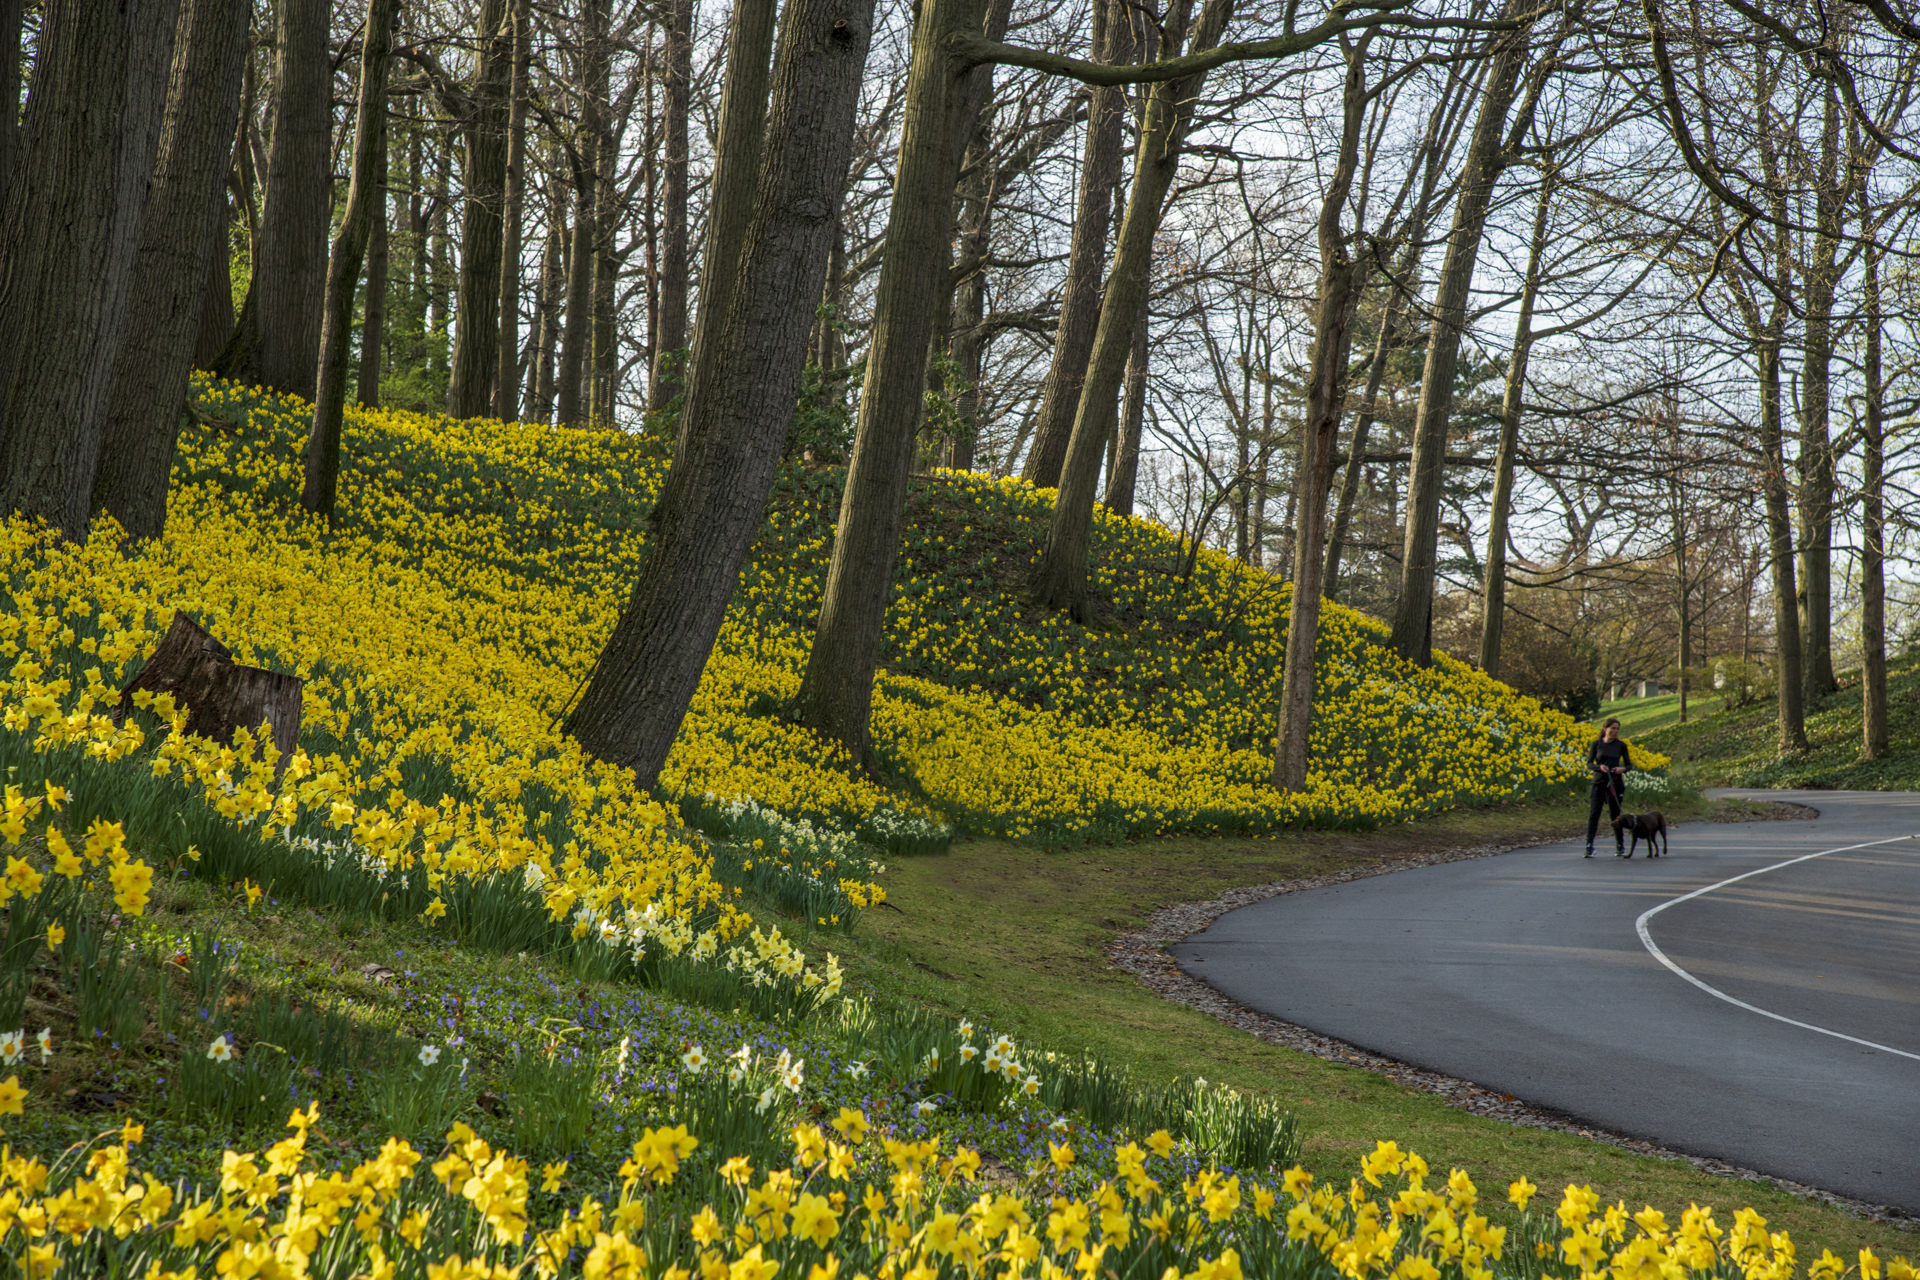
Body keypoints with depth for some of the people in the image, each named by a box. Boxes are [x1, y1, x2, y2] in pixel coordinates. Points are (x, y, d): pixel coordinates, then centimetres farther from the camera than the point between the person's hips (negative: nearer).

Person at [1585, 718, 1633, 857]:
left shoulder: (1621, 745, 3)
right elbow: (1589, 764, 2)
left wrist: (1622, 769, -15)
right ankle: (1589, 846, -14)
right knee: (1594, 813, -10)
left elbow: (1629, 764, 7)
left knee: (1615, 814, 6)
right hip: (1599, 781, 0)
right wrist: (1599, 767, -18)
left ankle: (1620, 846, 20)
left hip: (1615, 782, 0)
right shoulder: (1596, 744, 2)